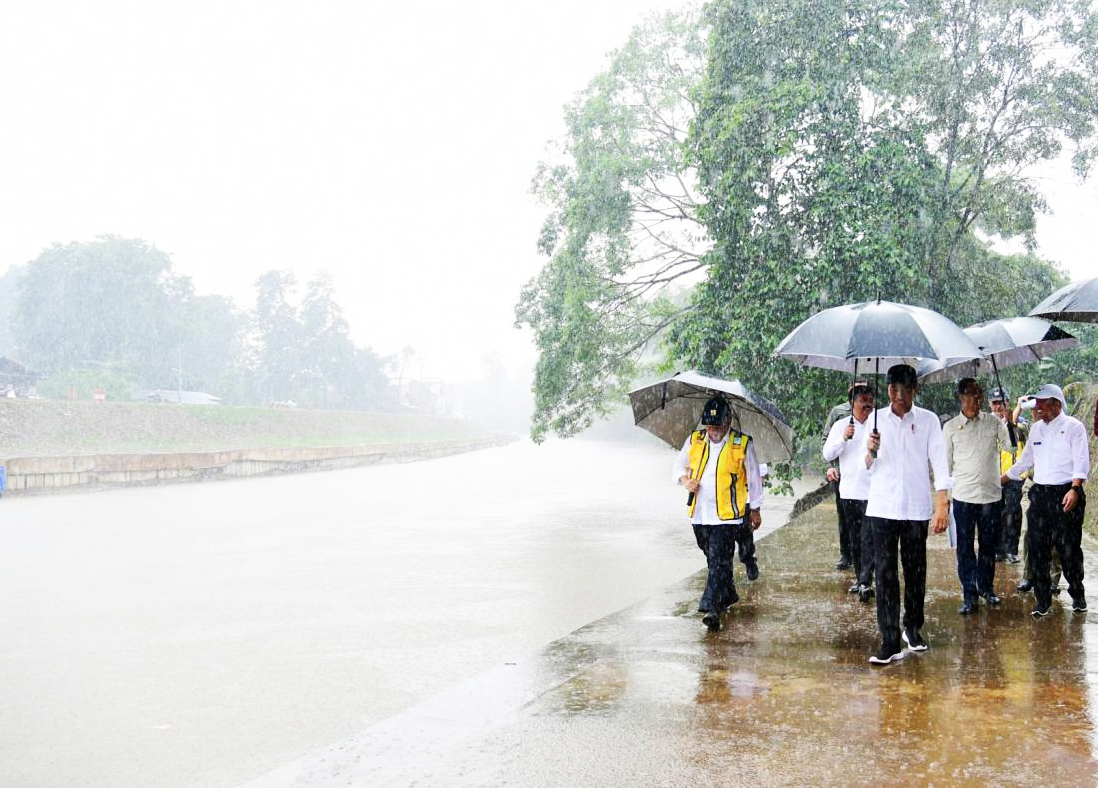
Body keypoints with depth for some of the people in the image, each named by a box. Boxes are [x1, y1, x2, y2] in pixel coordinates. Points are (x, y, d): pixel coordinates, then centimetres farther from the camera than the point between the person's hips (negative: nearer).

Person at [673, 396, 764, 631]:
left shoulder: (742, 444, -2)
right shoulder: (694, 440, 7)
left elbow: (754, 479, 7)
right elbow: (679, 465, 21)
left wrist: (755, 509, 10)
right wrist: (685, 480, -1)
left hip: (727, 516, -4)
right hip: (700, 515, 5)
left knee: (720, 561, -13)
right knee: (714, 560, 15)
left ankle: (711, 607, -18)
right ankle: (728, 595, 35)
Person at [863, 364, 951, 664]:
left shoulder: (928, 420, 3)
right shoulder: (877, 419, 6)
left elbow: (939, 462, -1)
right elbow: (869, 467, 9)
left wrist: (942, 505, -10)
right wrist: (871, 451, -15)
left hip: (916, 508, 0)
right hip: (883, 507, 0)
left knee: (916, 571, 9)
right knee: (885, 574, -5)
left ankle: (913, 629, 28)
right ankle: (890, 642, -5)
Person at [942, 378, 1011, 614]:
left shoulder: (993, 423, 4)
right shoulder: (951, 427, 2)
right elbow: (946, 463, 6)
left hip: (991, 495, 1)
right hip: (964, 497, -1)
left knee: (989, 545, 12)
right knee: (965, 548, 1)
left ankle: (986, 587, 29)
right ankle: (969, 595, 8)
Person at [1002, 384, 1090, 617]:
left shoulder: (1073, 427, -4)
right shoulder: (1036, 428, 14)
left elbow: (1082, 461, -11)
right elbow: (1025, 460, 23)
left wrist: (1075, 489, -25)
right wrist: (1000, 480, 22)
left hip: (1066, 494, -5)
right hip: (1040, 493, 5)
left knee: (1069, 548, -1)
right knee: (1037, 547, 1)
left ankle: (1077, 595, 18)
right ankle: (1042, 599, 8)